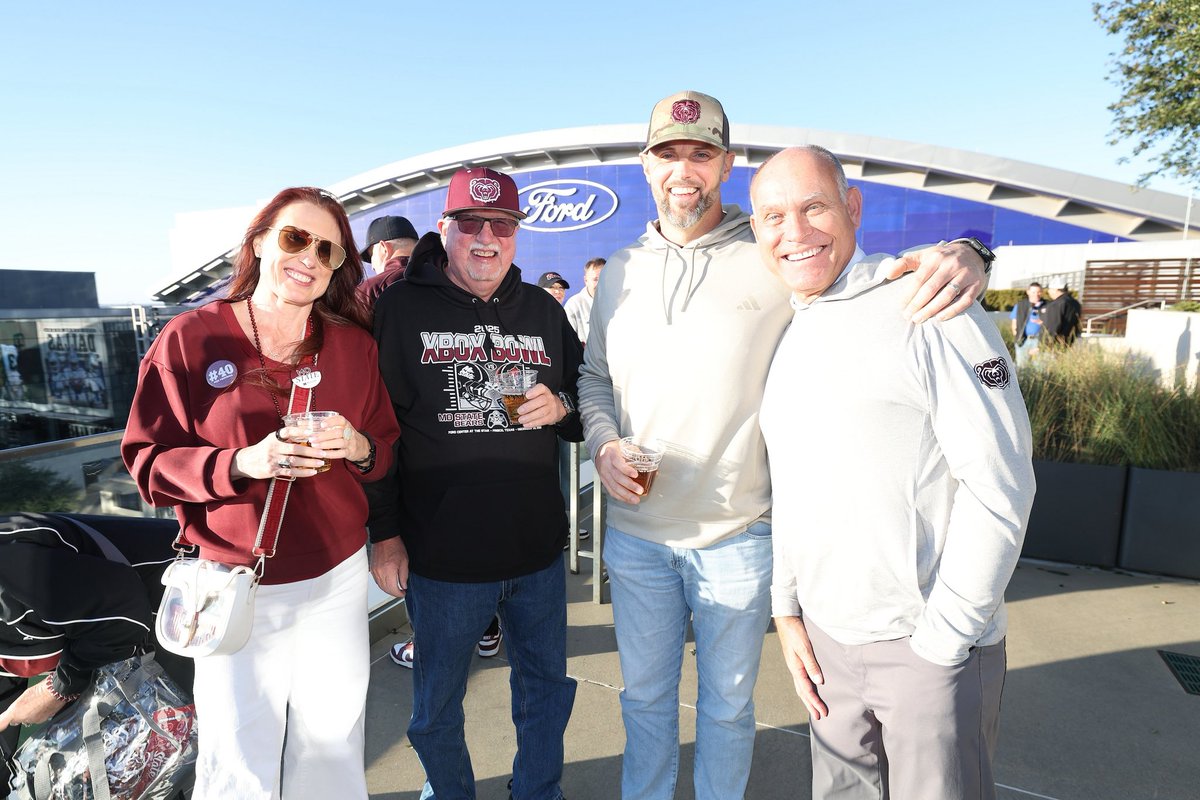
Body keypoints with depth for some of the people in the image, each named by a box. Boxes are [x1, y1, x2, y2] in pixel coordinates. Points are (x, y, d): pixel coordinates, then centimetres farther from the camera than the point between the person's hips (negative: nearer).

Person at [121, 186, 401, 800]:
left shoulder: (355, 345, 2)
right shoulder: (190, 337, -6)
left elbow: (388, 448, 7)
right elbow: (148, 460, -6)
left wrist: (359, 447, -15)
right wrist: (243, 463, -22)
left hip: (337, 577, 2)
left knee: (333, 746, 16)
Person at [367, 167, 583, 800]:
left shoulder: (544, 310, 7)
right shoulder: (401, 309, -4)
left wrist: (560, 409, -11)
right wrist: (384, 533, -7)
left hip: (539, 551, 4)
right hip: (442, 556, -3)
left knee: (546, 690, 21)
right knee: (437, 708, 16)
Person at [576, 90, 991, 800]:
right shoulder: (620, 272, 5)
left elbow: (882, 279, -4)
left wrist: (960, 256, -26)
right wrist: (603, 444, -5)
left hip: (738, 536, -3)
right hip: (635, 534, 3)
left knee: (728, 703, 19)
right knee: (645, 695, 22)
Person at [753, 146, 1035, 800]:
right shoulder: (786, 340, 8)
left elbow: (999, 486, -15)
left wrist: (940, 641, -14)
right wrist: (787, 610, 8)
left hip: (935, 646, -5)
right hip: (824, 640, 6)